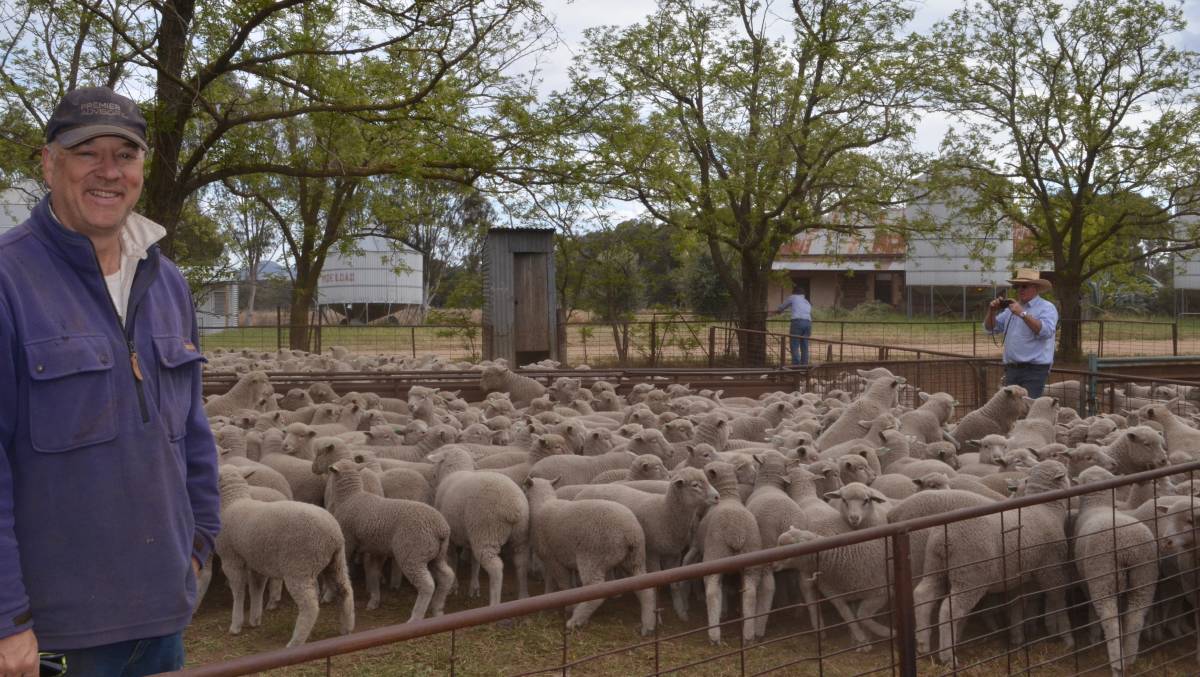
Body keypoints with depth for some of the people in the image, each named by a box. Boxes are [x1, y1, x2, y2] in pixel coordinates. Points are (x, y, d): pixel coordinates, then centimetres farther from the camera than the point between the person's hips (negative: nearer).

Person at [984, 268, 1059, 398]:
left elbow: (1046, 331, -20)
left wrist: (1023, 314, -24)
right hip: (1011, 369, 7)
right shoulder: (1011, 308, 20)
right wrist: (992, 311, 0)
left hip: (1034, 371, -7)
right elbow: (990, 328, 18)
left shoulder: (1046, 308, -1)